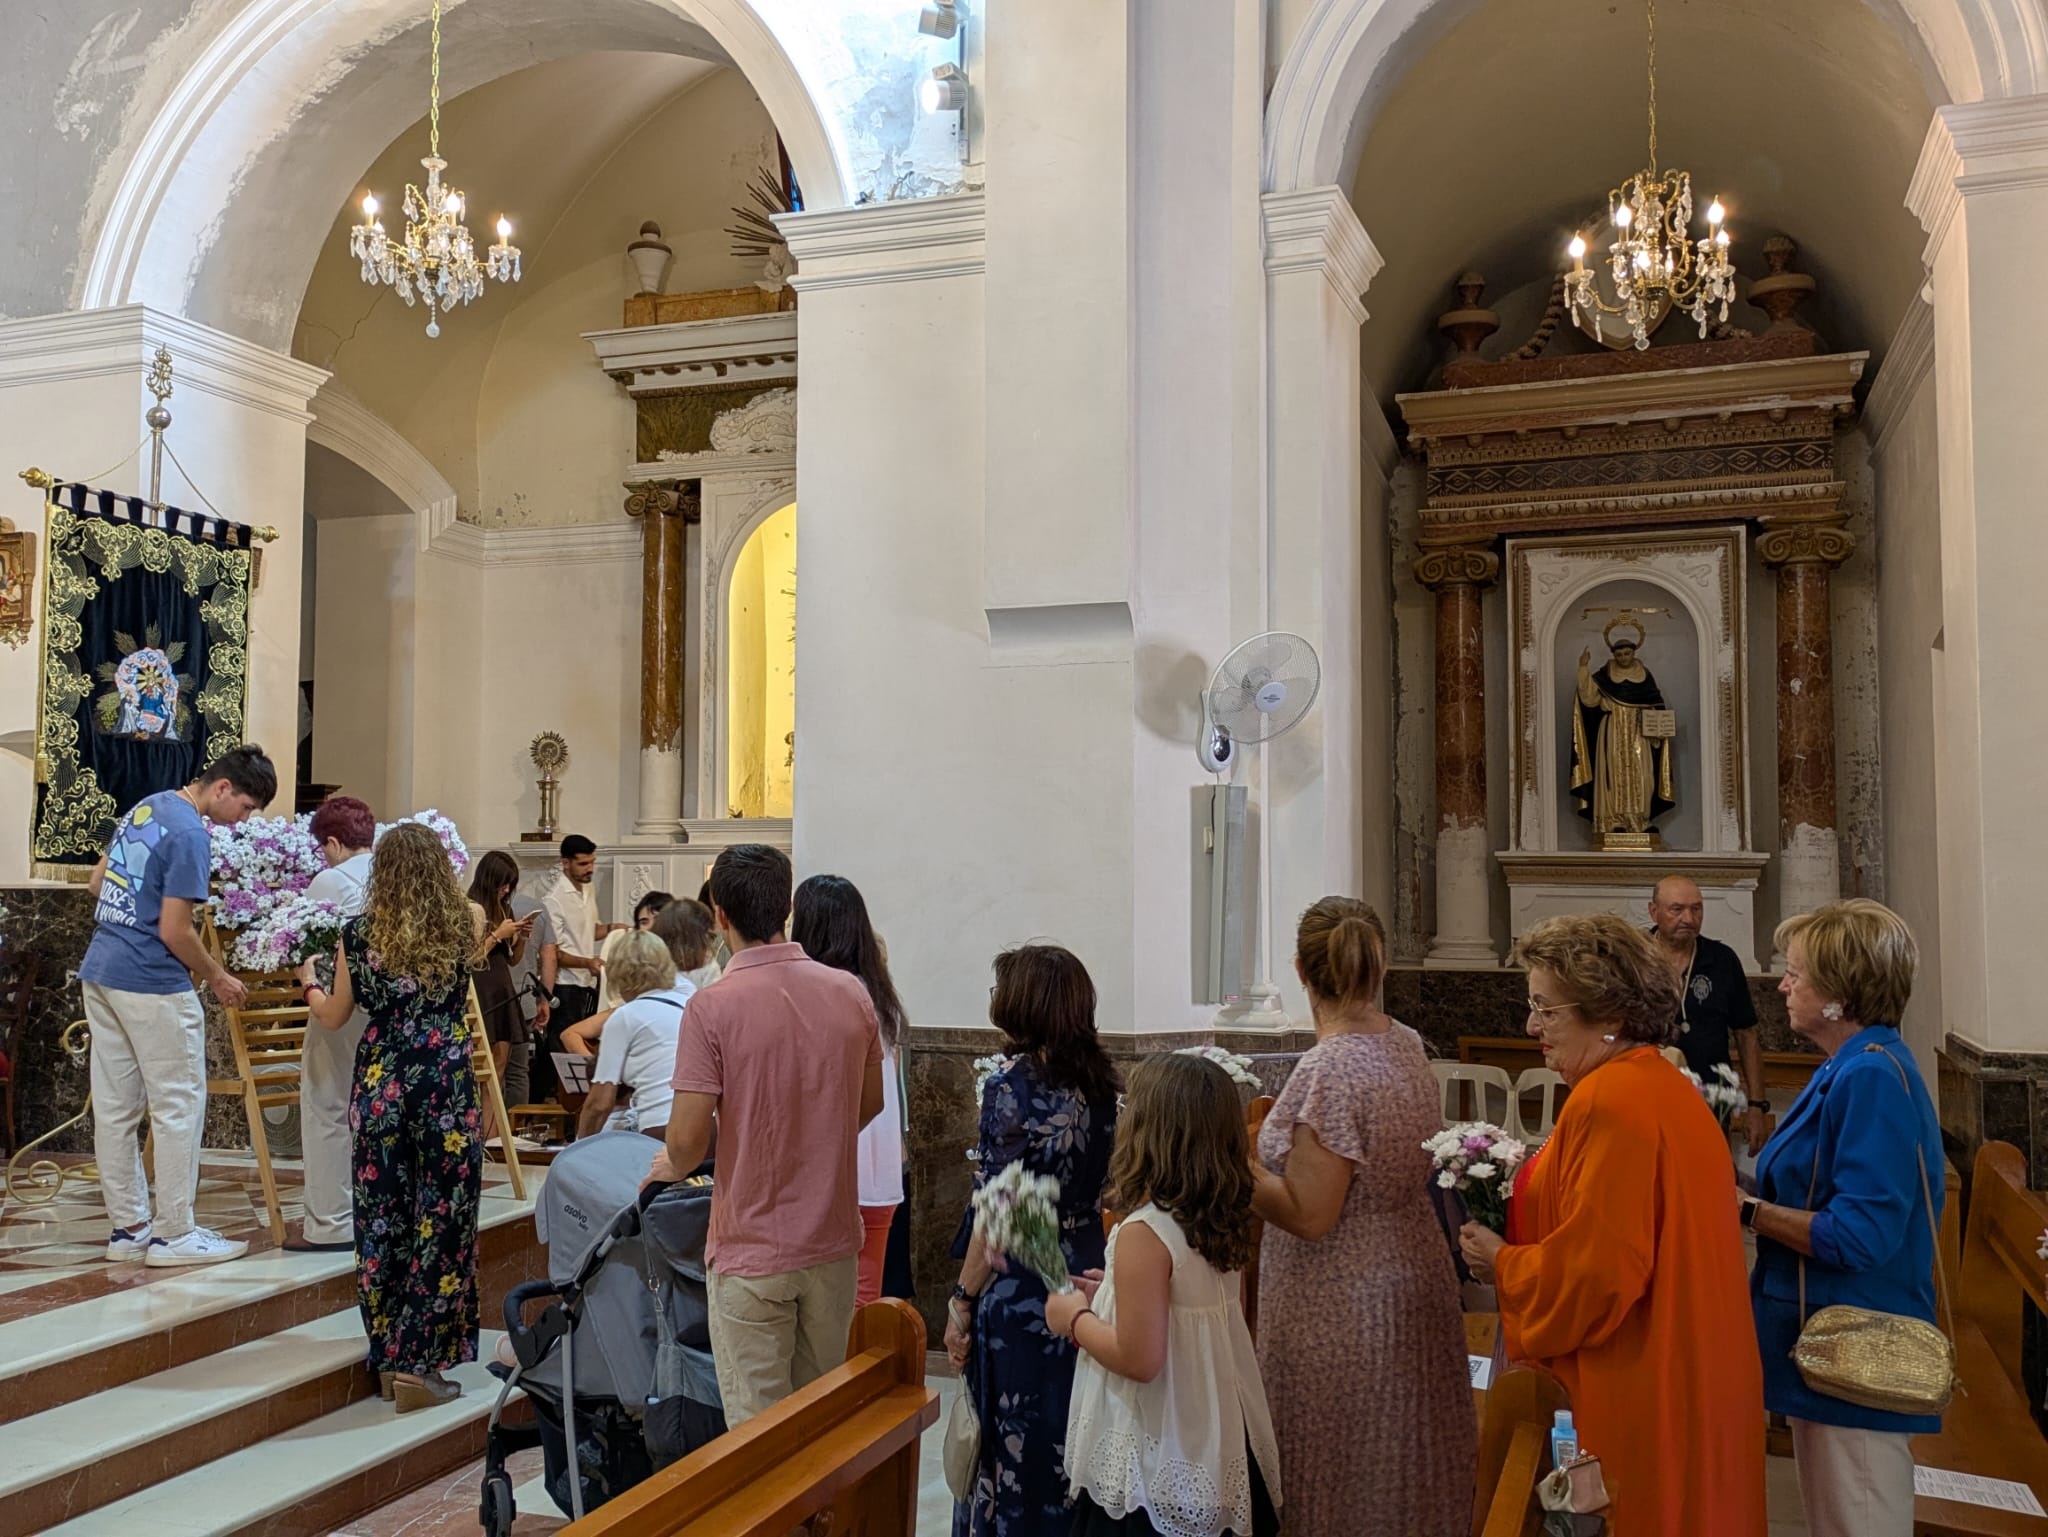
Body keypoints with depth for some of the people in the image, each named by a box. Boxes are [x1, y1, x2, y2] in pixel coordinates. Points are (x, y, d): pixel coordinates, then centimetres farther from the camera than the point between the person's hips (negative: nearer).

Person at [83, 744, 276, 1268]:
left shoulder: (145, 807, 10)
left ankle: (128, 1226, 19)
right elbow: (175, 932, -18)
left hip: (100, 972, 9)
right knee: (179, 1107, 0)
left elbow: (97, 883, 20)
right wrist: (218, 977, -4)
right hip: (152, 986, -9)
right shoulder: (190, 834, -17)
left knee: (114, 1108, 11)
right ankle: (173, 1234, 6)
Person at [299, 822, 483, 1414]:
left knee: (382, 1221, 12)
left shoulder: (360, 934, -2)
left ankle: (389, 1358, 21)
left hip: (381, 1086, 1)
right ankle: (418, 1364, 5)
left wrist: (310, 983, 33)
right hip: (447, 1087, -1)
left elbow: (333, 1016, 11)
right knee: (441, 1222, 4)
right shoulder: (457, 932, -2)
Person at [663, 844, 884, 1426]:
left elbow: (688, 1140, -18)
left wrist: (673, 1166, 5)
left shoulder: (713, 1007, -18)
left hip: (751, 1250, -5)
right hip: (833, 1242, 5)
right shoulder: (851, 993, -2)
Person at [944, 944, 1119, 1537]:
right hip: (1083, 1281, 6)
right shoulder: (1098, 1082, 2)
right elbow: (1094, 1186, 10)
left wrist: (962, 1303, -9)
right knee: (1068, 1440, 17)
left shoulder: (1011, 1088, -16)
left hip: (1019, 1293, -6)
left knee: (1014, 1444, 8)